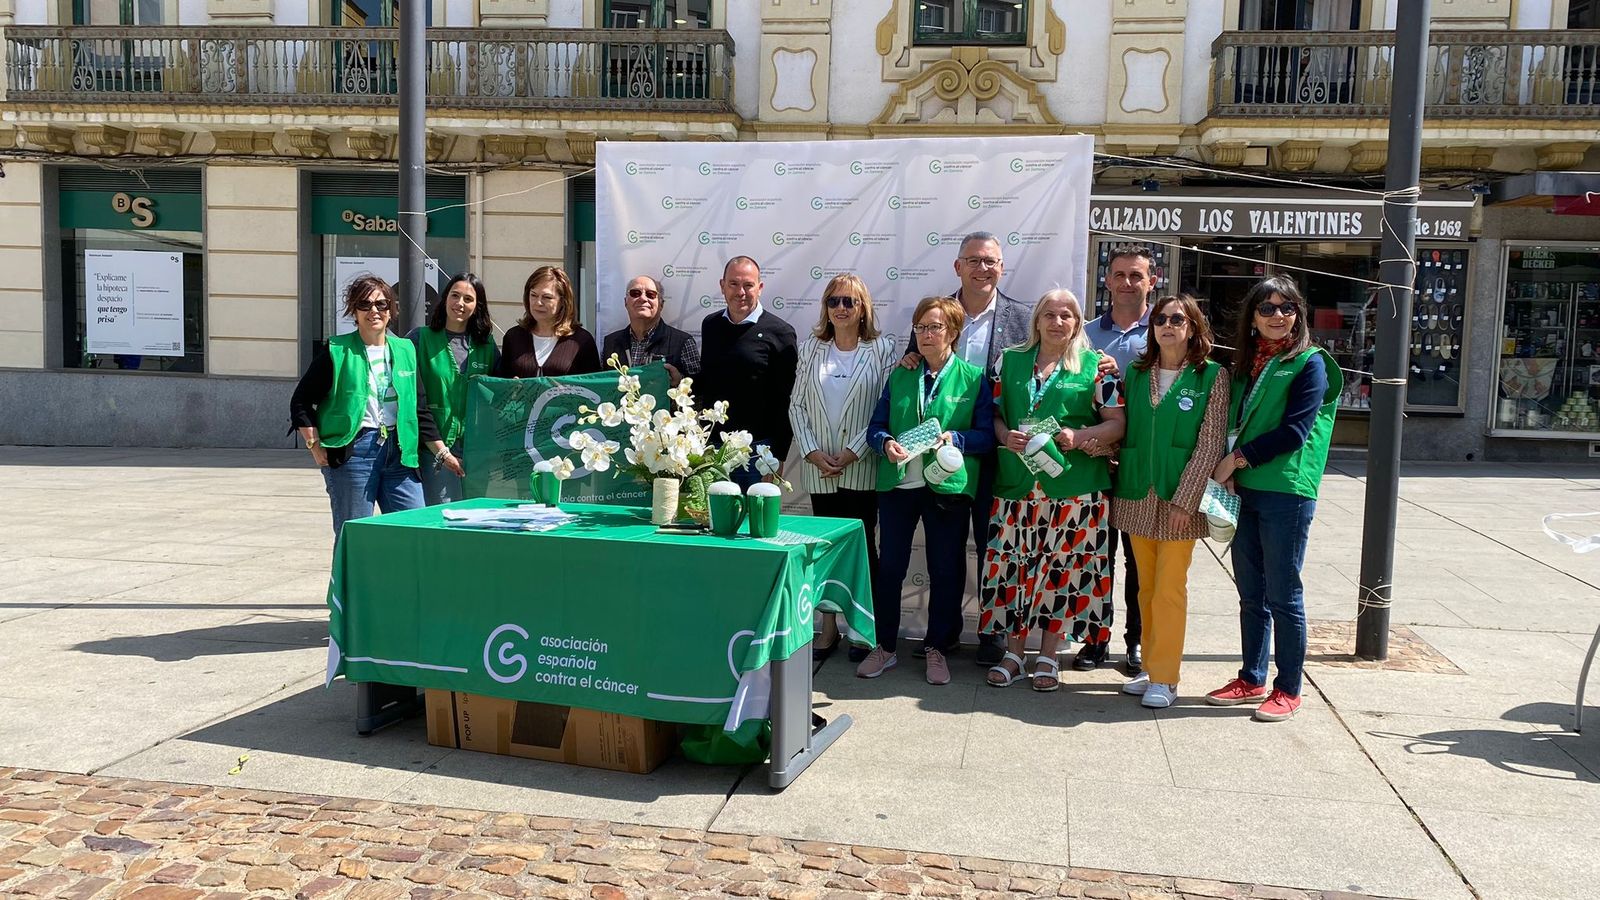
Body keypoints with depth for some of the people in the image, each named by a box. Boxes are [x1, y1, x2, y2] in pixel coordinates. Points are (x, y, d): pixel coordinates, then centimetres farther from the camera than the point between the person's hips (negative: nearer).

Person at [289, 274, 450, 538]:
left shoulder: (405, 351, 12)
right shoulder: (337, 351, 0)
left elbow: (420, 410, 16)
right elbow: (301, 401, 2)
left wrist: (442, 452, 13)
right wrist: (316, 448, -6)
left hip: (398, 452, 4)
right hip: (352, 452, -4)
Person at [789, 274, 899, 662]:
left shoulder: (882, 349, -2)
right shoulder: (811, 349, 8)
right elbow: (796, 405, 6)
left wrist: (852, 452, -12)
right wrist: (812, 452, -6)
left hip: (862, 468, -3)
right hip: (819, 468, 3)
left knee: (863, 545, 3)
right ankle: (828, 628, 18)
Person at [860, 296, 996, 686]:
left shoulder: (974, 378, 2)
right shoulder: (898, 376, 11)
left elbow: (986, 435, -2)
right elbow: (875, 426, 9)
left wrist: (955, 439, -19)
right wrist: (886, 444, -13)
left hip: (949, 487, -2)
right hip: (897, 483, 3)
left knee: (945, 570, 6)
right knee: (889, 567, 6)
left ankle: (936, 649, 22)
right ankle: (884, 647, 20)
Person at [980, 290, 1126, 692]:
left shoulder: (1094, 365, 5)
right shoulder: (1010, 361, 12)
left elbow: (1116, 422, 2)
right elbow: (993, 413, 13)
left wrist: (1079, 437, -15)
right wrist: (1006, 436, -8)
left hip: (1073, 485, -2)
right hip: (1017, 482, 2)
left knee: (1062, 567, 2)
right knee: (1013, 564, 3)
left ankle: (1048, 655, 16)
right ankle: (1013, 651, 17)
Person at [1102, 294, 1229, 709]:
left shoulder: (1213, 376, -4)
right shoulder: (1135, 373, 9)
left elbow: (1210, 444, -8)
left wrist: (1184, 500, -13)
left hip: (1179, 498, -4)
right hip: (1136, 496, 4)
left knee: (1169, 589, -2)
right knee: (1146, 587, 11)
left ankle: (1164, 677, 8)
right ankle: (1151, 668, 22)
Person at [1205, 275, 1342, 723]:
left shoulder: (1309, 363, -4)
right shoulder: (1246, 363, 15)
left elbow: (1294, 432, -13)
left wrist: (1238, 459, -10)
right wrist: (1229, 470, -2)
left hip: (1286, 492, -6)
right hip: (1243, 490, 6)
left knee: (1283, 596, 0)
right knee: (1251, 594, 13)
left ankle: (1288, 689, 11)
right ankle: (1252, 680, 24)